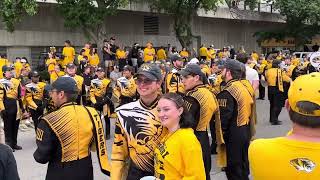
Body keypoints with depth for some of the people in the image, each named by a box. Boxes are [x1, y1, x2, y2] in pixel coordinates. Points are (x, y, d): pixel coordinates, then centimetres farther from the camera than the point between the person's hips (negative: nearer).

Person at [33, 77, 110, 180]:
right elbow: (99, 144, 1)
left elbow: (42, 156, -14)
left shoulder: (49, 121, -22)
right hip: (85, 171, 4)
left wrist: (36, 155, 6)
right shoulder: (91, 113, -10)